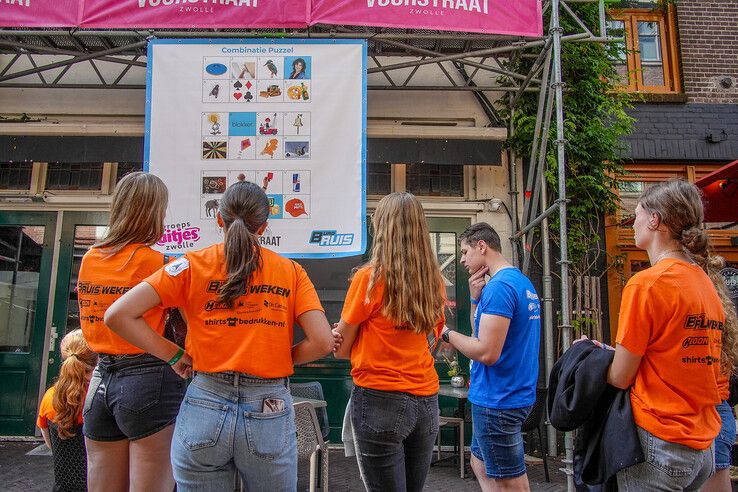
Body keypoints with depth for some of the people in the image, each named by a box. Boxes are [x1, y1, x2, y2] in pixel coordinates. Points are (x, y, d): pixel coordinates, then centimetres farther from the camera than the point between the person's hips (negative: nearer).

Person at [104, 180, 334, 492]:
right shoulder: (291, 271, 1)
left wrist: (174, 355, 3)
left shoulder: (194, 265, 1)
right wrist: (280, 358, 9)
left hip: (205, 407, 0)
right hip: (270, 412, 0)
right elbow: (323, 342, -7)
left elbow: (118, 316, -4)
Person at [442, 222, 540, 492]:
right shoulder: (523, 282, 12)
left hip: (497, 401, -10)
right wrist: (476, 299, 2)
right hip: (516, 395, 10)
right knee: (480, 464, 23)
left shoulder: (499, 287, -20)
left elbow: (486, 353, -26)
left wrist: (448, 334, -12)